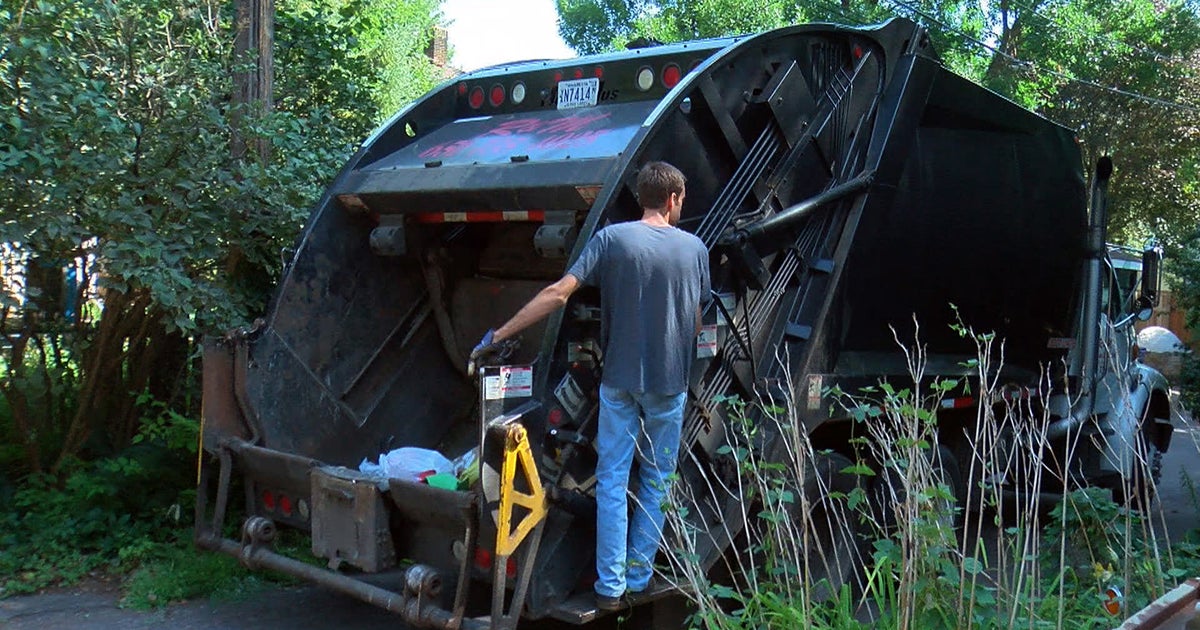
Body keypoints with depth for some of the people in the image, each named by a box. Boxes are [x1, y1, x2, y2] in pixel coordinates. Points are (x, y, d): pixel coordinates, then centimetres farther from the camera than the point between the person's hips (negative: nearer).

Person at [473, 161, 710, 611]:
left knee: (612, 482, 7)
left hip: (619, 380, -1)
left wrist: (500, 334, -7)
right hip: (670, 384, 1)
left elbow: (557, 294, -12)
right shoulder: (694, 248, 0)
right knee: (656, 484, 13)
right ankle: (639, 578, 20)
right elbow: (696, 323, 7)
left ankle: (610, 586, 8)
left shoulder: (611, 239, -5)